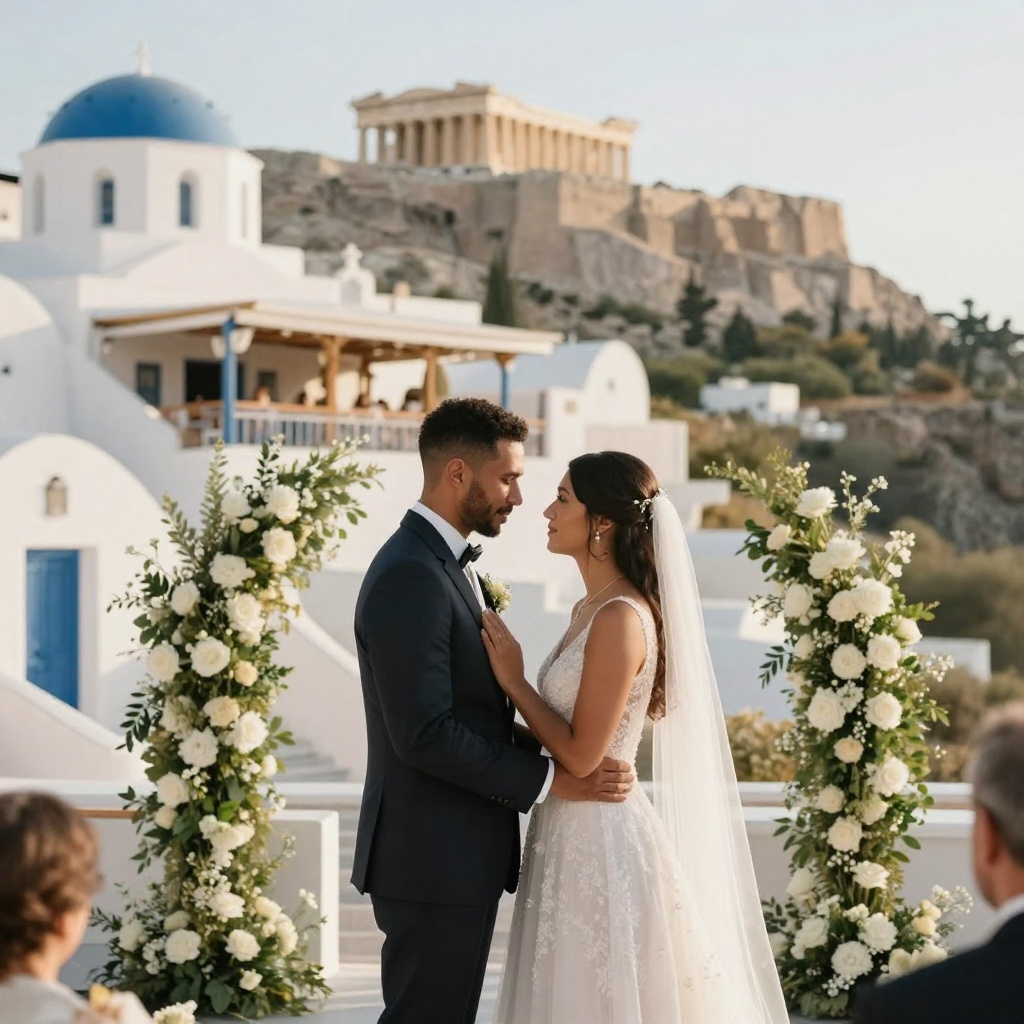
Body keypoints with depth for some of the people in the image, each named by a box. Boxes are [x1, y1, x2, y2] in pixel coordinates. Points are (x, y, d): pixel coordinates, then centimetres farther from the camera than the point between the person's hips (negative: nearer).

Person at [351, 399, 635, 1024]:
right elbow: (425, 734, -24)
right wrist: (549, 780, -18)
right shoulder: (410, 577, -19)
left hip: (454, 855, 10)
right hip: (436, 861, -10)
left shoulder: (445, 566, 14)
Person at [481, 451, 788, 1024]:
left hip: (600, 844, -9)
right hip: (576, 836, 9)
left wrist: (512, 680, -12)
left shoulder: (621, 618, -18)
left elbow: (581, 754, -20)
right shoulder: (592, 609, 11)